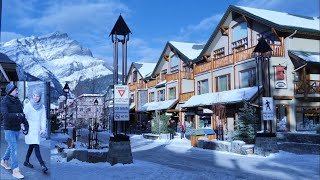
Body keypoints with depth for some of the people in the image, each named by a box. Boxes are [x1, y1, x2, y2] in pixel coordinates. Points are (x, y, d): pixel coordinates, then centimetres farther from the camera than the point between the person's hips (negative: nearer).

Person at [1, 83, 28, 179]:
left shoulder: (18, 101, 4)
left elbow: (22, 114, 4)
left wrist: (26, 125, -6)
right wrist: (17, 115, -22)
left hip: (17, 129, 6)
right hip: (9, 129, -6)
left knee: (12, 147, 20)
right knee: (14, 149, -8)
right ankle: (15, 171, -4)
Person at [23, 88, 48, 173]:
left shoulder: (42, 107, 5)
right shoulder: (27, 105, -5)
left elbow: (43, 119, 3)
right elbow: (24, 117, -3)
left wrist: (43, 128, -8)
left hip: (37, 130, 4)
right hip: (30, 129, -4)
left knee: (31, 146, 16)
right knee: (36, 147, -11)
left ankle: (26, 161, 34)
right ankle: (42, 165, -15)